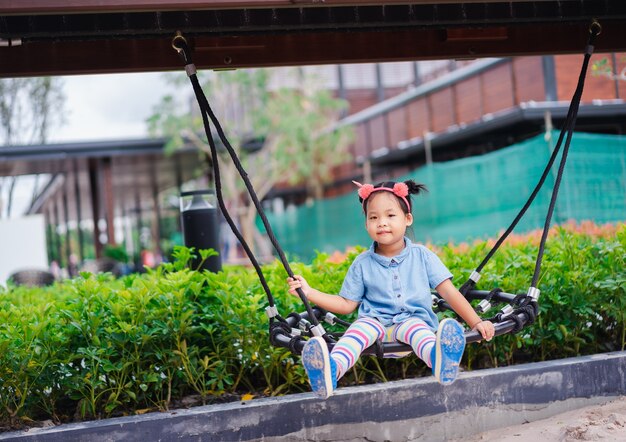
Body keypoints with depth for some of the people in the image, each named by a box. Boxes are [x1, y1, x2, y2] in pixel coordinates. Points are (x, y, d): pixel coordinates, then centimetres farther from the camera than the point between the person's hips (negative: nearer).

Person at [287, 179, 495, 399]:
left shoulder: (422, 256, 8)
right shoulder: (362, 263, 10)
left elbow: (449, 292, 5)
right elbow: (347, 304, 14)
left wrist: (476, 323, -5)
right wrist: (309, 292, 4)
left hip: (414, 320, -1)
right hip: (375, 321, 1)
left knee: (415, 329, -36)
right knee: (362, 327, -33)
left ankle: (437, 357, -72)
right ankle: (332, 369, -63)